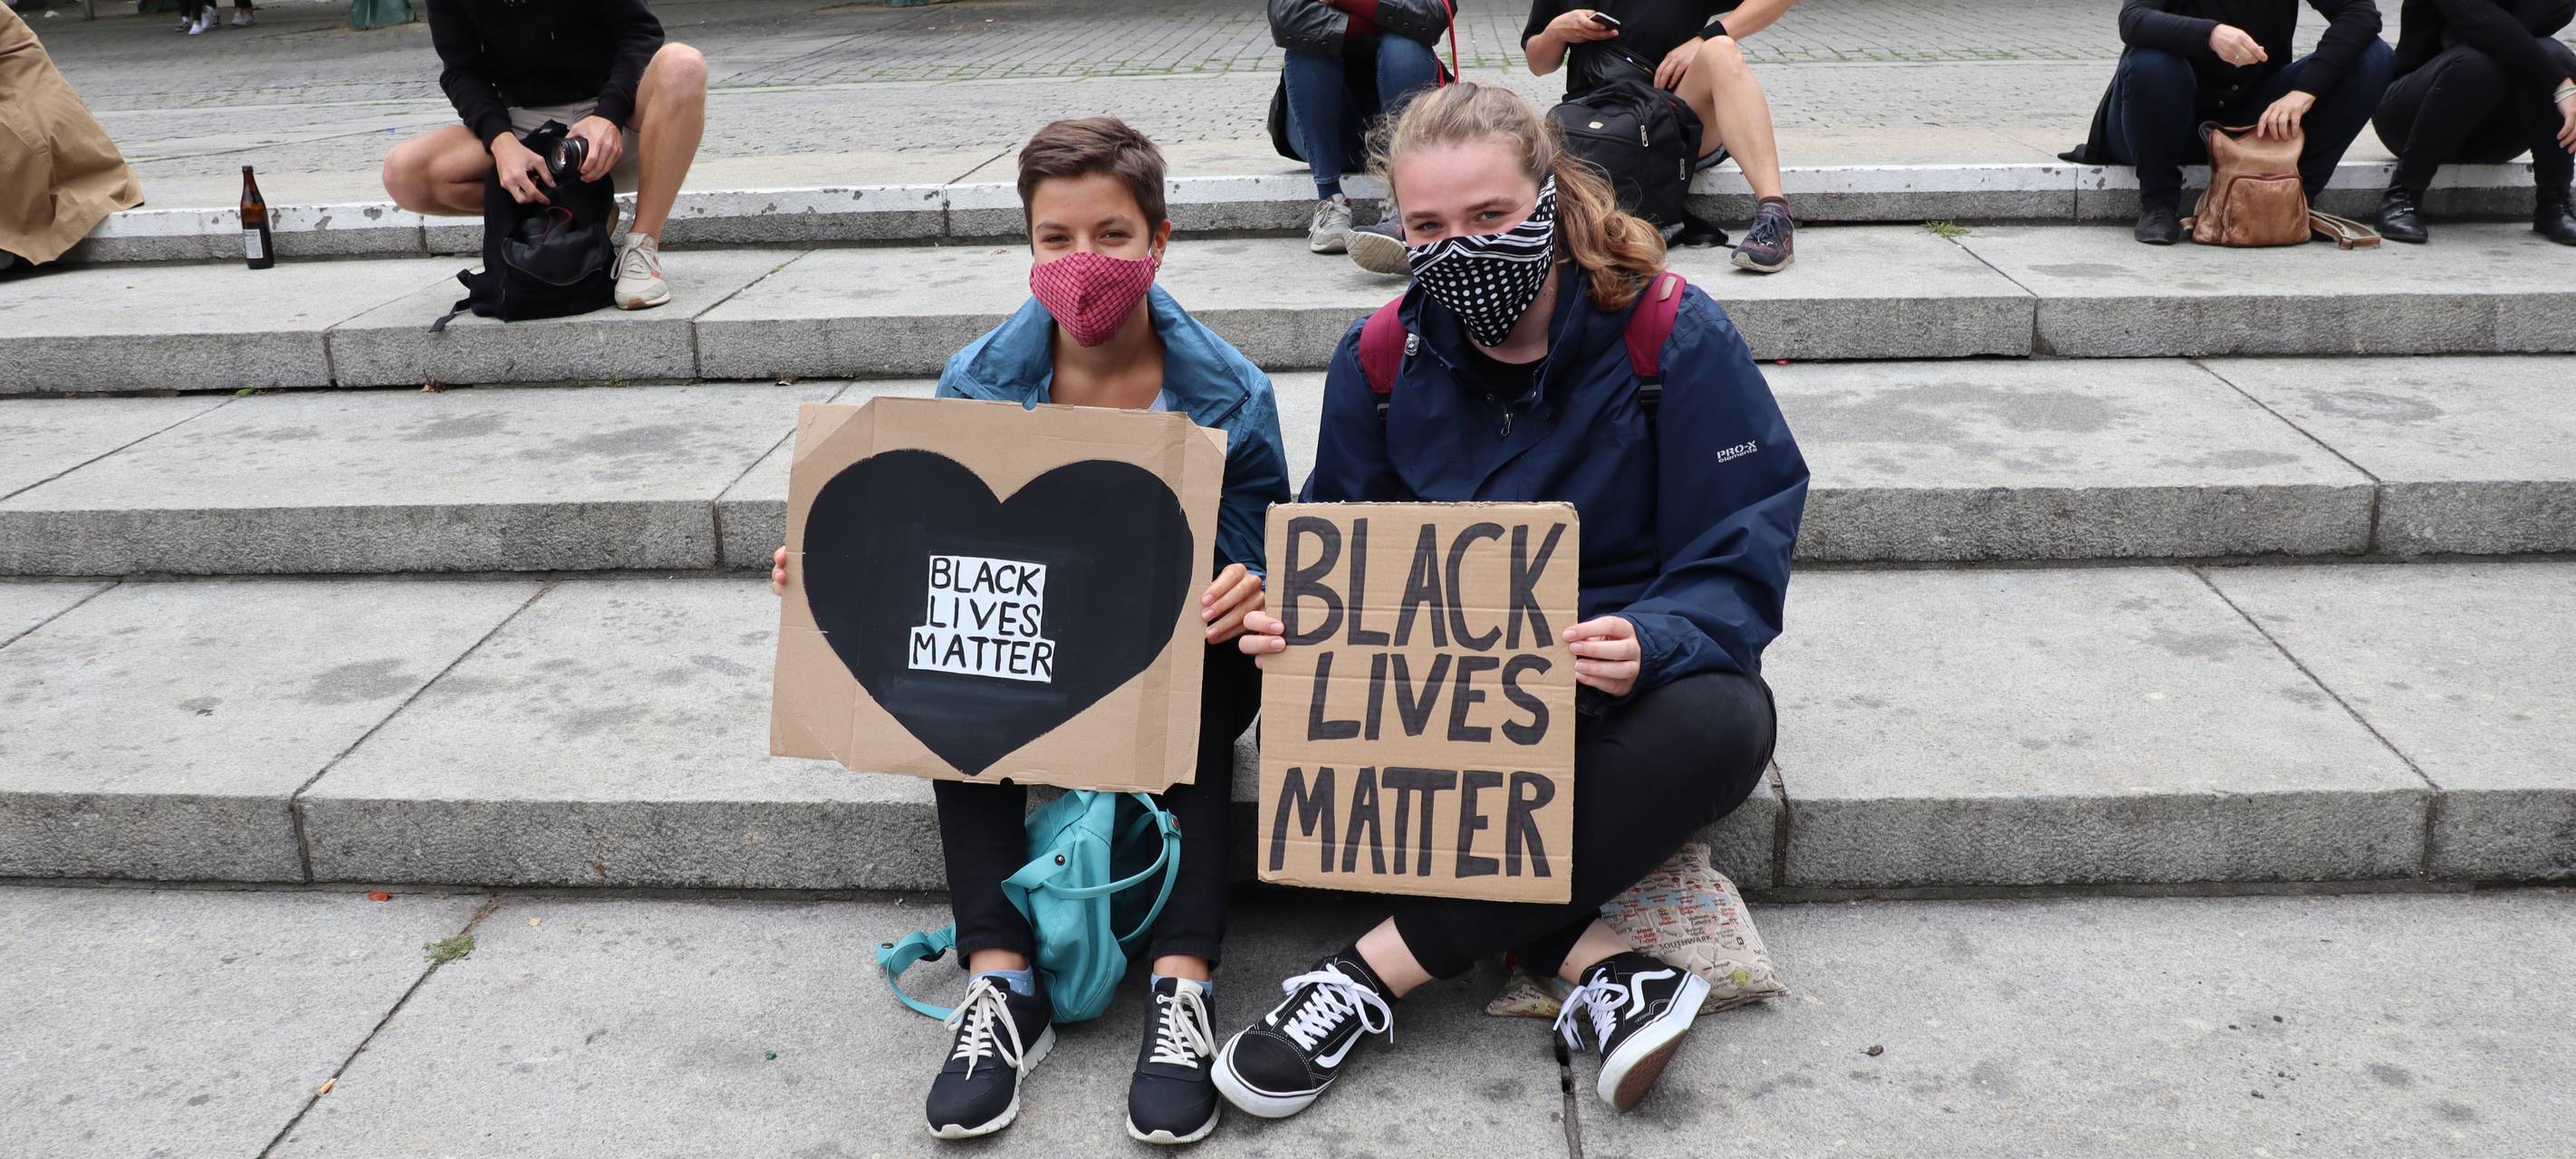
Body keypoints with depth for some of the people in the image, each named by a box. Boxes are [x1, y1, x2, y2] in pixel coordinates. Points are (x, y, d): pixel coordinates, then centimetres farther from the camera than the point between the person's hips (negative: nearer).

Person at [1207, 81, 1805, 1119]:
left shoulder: (1674, 337, -12)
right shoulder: (1382, 359, -1)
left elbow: (1740, 563, -13)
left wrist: (1649, 644, -35)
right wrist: (1294, 618, -21)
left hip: (1621, 693, -2)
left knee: (1720, 723, -36)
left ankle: (1385, 966, -31)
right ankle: (1590, 963, -32)